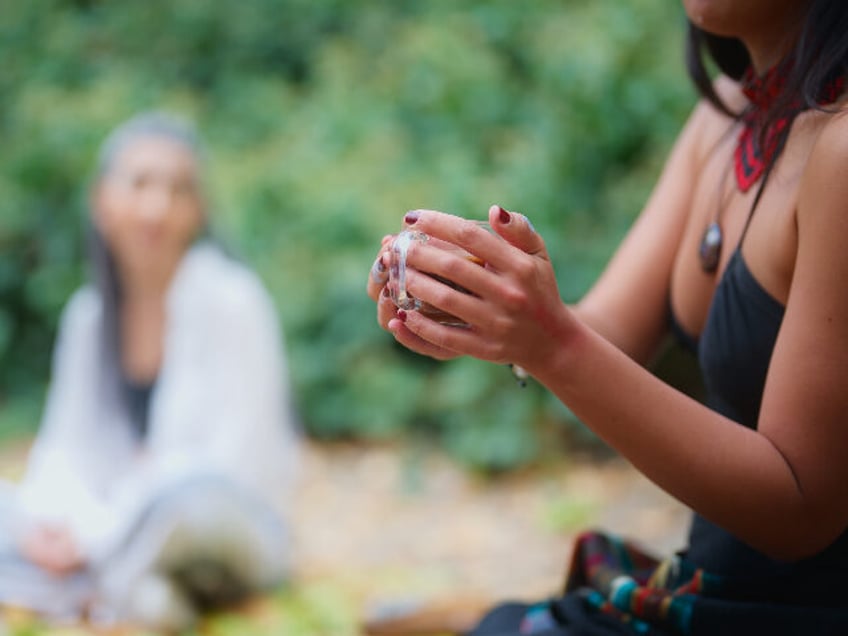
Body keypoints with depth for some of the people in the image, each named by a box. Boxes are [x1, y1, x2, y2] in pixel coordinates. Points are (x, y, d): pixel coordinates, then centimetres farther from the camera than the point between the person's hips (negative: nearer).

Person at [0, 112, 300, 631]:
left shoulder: (230, 301, -13)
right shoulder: (90, 315, 6)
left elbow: (233, 465, -18)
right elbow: (65, 449, 6)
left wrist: (95, 538, -20)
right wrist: (54, 524, -18)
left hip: (236, 531, -6)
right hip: (123, 537, 6)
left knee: (193, 491, -38)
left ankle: (114, 593, -13)